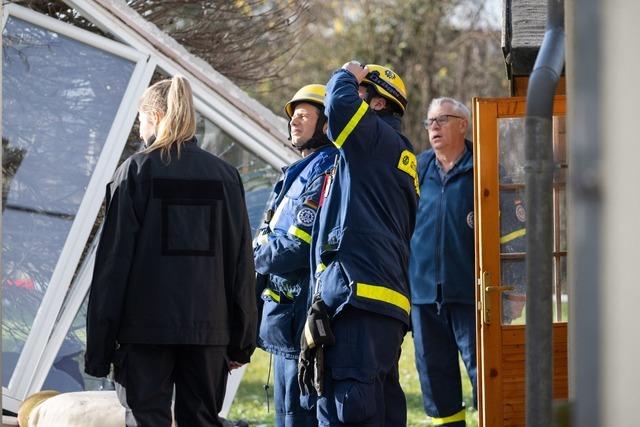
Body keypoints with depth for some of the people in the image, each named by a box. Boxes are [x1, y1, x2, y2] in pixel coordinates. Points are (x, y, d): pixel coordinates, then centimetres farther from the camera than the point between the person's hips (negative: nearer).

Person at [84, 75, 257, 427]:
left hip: (145, 326, -4)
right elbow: (241, 262, 8)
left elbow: (113, 259, -5)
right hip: (208, 328, 4)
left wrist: (98, 345, -2)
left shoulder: (136, 170, -3)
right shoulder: (223, 175, 8)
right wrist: (241, 341, 13)